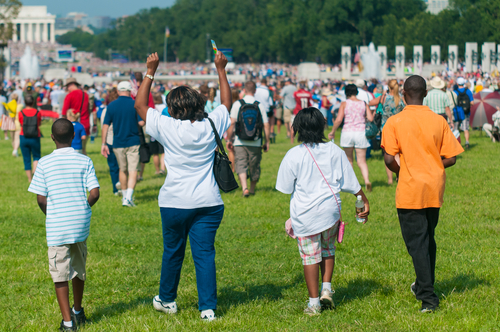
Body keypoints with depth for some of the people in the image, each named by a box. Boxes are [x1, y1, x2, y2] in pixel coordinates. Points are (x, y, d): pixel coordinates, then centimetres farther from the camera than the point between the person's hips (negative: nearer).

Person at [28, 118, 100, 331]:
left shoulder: (44, 163, -4)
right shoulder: (84, 161, -1)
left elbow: (41, 199, -5)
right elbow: (94, 193, -7)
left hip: (56, 226, -3)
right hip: (81, 224, 3)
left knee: (60, 274, 2)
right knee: (79, 269, 20)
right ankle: (78, 312, 36)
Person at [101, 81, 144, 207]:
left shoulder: (111, 105, 0)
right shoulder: (135, 104, -7)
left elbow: (105, 125, -1)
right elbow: (141, 122, -11)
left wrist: (104, 144, 3)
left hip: (118, 143, 2)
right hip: (133, 142, -2)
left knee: (122, 170, 17)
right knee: (133, 170, -2)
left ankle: (125, 196, 27)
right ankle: (128, 198, -15)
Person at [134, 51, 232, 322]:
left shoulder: (167, 128, -9)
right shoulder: (211, 126, -3)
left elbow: (140, 105, 2)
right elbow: (227, 102, 16)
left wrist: (150, 73, 5)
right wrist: (221, 70, 22)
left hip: (175, 203, -1)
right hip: (209, 202, 1)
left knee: (172, 252, 14)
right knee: (205, 253, 2)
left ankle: (167, 300, 30)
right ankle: (208, 307, -1)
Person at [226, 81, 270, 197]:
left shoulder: (237, 104, -3)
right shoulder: (260, 105, -1)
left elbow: (231, 123, -5)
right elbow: (266, 125, -1)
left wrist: (229, 139, 3)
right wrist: (267, 142, 8)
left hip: (240, 142, -1)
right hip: (255, 142, 1)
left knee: (241, 165, -2)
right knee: (254, 166, 15)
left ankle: (244, 188, -23)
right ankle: (252, 189, 29)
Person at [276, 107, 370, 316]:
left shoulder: (293, 156, -9)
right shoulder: (335, 151, -1)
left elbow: (286, 188, -1)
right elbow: (351, 183, 5)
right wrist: (365, 201, 17)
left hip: (304, 214, -3)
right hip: (330, 210, 3)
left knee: (310, 256, 4)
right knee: (328, 249, 23)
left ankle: (314, 302, 8)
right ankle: (326, 290, 14)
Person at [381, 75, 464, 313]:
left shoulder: (395, 122, -9)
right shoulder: (439, 121, 0)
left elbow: (389, 159, -15)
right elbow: (451, 158, 0)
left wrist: (400, 171, 6)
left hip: (410, 190, -4)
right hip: (435, 189, 4)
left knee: (417, 242, -1)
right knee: (428, 239, 21)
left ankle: (428, 297, -7)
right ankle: (424, 286, 35)